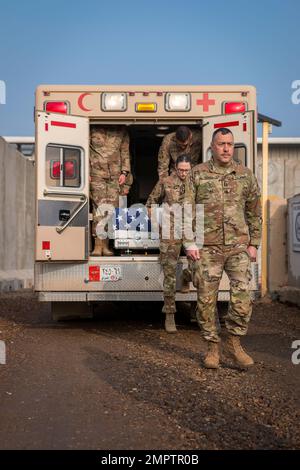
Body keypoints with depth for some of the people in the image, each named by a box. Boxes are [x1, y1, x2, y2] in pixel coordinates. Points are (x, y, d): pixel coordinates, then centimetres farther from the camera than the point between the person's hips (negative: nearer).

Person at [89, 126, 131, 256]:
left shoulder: (121, 130, 12)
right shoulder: (93, 129, 3)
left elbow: (125, 152, 16)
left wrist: (124, 172, 6)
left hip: (115, 176, 3)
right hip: (97, 174, -3)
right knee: (99, 208, -10)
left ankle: (105, 246, 8)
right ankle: (98, 246, -7)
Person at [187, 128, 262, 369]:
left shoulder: (246, 175, 7)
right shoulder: (197, 174, 2)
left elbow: (254, 213, 12)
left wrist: (253, 244, 7)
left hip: (238, 246, 1)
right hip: (207, 248, -1)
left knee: (242, 297, -9)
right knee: (207, 299, 4)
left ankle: (234, 341, 12)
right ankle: (213, 346, 20)